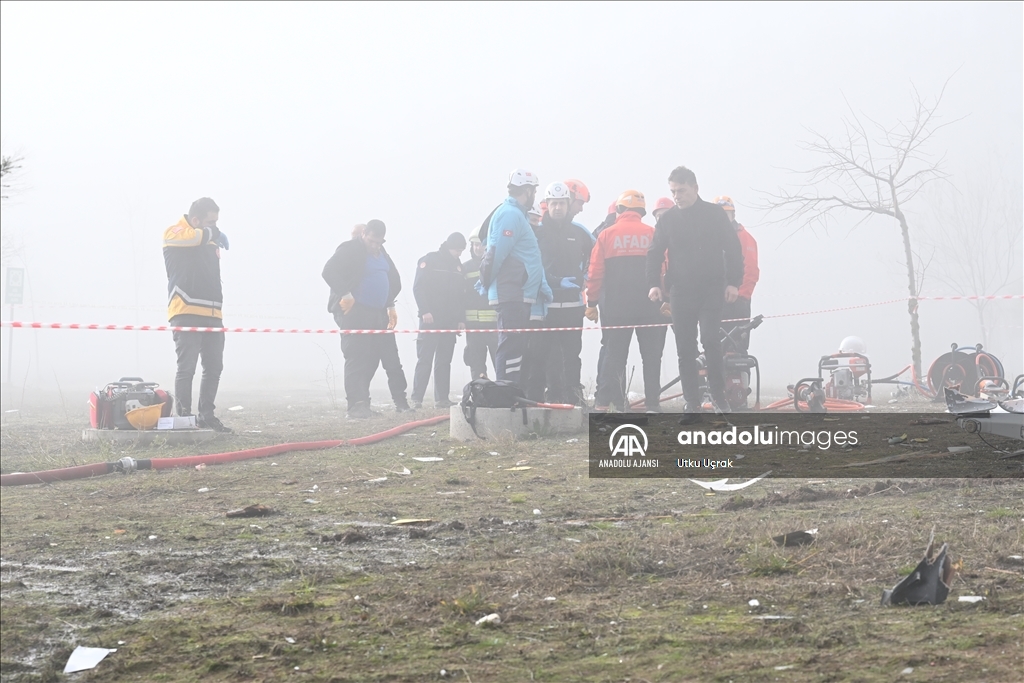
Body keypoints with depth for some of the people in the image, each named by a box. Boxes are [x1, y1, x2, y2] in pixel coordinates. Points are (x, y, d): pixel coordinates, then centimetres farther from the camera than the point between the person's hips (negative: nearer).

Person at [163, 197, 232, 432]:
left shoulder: (210, 242, 21)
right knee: (187, 367, -9)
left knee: (214, 367, 8)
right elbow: (190, 238, -25)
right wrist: (211, 233, -11)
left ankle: (206, 416, 17)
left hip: (212, 315, 7)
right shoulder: (174, 233, 0)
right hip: (186, 313, -7)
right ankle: (183, 418, -6)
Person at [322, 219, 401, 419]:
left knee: (371, 359, 8)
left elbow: (393, 278, 29)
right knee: (356, 357, -14)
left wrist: (390, 305, 19)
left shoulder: (381, 253, 17)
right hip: (354, 311, -8)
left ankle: (362, 404, 15)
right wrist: (345, 294, -22)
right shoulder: (350, 249, -8)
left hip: (376, 313, 8)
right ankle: (356, 405, -20)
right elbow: (329, 271, -18)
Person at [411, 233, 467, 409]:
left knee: (444, 361, 5)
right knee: (425, 360, -10)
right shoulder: (429, 260, -2)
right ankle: (416, 399, -11)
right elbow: (418, 287, -9)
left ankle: (442, 399, 5)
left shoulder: (458, 265, 17)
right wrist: (425, 311, -18)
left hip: (450, 321, 6)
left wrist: (461, 319, 12)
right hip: (430, 319, -6)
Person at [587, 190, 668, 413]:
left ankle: (603, 403, -1)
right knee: (651, 355, 6)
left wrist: (592, 303, 6)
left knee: (613, 354, 4)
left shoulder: (607, 235, 0)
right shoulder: (653, 235, 0)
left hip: (615, 306, 0)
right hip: (650, 307, 0)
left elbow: (595, 273, -1)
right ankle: (652, 403, 4)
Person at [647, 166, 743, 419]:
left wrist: (733, 282, -6)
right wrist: (654, 283, -3)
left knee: (711, 340, -14)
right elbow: (655, 254, 11)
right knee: (685, 348, 0)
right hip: (681, 292, 2)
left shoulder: (714, 213, 2)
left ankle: (718, 394, -2)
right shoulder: (668, 219, 8)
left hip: (711, 289, -2)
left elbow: (732, 249, 2)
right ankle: (692, 401, 6)